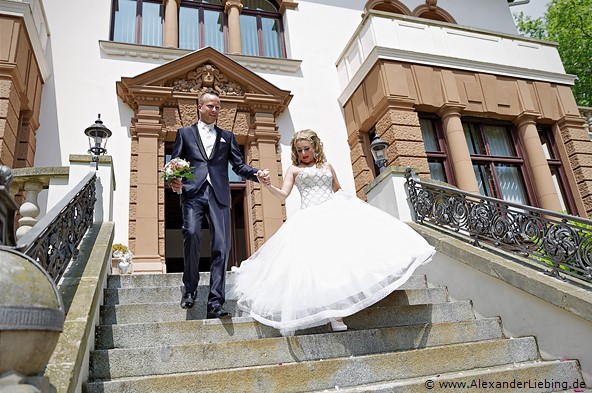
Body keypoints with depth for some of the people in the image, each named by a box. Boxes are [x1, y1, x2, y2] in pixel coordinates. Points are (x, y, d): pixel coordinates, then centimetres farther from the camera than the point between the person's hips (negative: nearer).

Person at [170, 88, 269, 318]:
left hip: (219, 196, 2)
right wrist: (173, 181, -9)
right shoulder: (185, 133, 19)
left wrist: (256, 174, -5)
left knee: (221, 246, -9)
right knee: (191, 233, -24)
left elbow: (239, 165, 16)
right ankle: (190, 288, -4)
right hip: (193, 193, -1)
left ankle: (215, 303, -6)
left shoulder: (227, 137, 23)